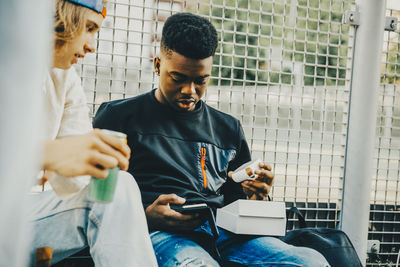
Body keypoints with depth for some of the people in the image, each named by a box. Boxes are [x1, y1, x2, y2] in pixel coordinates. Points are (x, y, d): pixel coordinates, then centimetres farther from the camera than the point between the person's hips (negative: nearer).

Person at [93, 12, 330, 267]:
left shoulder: (228, 128, 25)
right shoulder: (120, 116, 12)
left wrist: (255, 197, 4)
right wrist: (146, 215, -13)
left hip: (222, 233, 4)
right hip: (160, 234, -4)